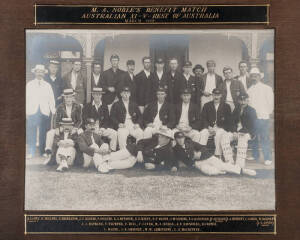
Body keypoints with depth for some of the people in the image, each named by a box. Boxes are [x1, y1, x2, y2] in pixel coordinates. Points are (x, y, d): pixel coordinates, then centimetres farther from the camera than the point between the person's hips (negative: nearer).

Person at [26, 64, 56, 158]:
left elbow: (51, 99, 10)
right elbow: (26, 98, 8)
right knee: (31, 133, -4)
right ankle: (31, 152, 4)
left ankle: (43, 151, 9)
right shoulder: (29, 85, 11)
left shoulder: (47, 85, 13)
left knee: (43, 133, 0)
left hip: (44, 112, 1)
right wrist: (26, 112, -1)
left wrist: (53, 111, 0)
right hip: (32, 112, 0)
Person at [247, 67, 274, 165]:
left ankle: (268, 158, -1)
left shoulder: (267, 88, 6)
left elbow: (271, 102, 4)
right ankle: (255, 155, 21)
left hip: (263, 117, -4)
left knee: (264, 139, -7)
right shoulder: (250, 89, 15)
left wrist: (268, 113, -1)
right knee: (253, 138, 8)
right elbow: (247, 102, 11)